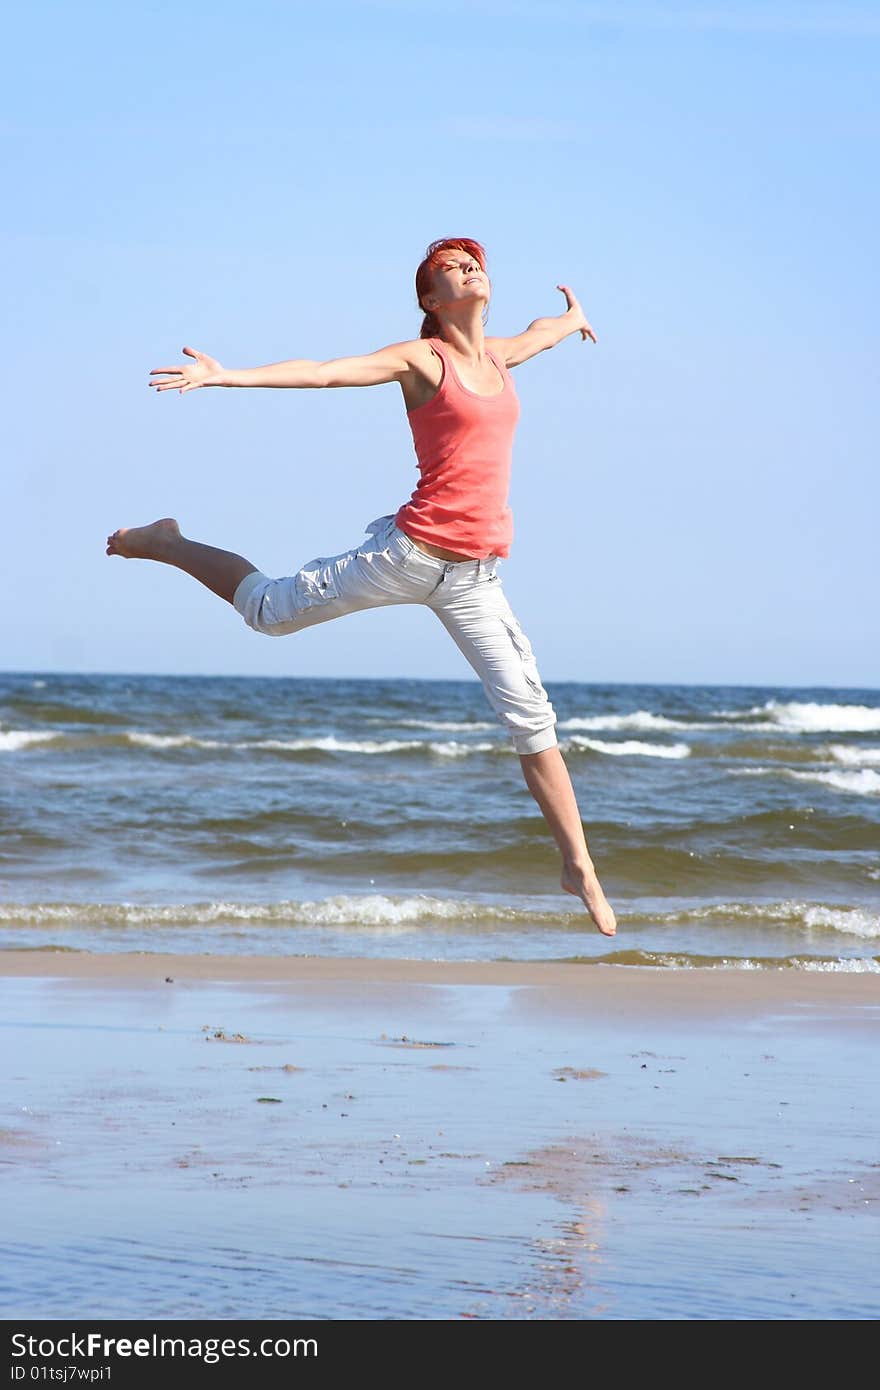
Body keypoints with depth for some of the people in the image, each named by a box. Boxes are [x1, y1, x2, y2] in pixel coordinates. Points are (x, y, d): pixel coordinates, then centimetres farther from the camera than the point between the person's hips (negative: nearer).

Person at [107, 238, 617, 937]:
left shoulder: (499, 356, 14)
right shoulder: (421, 359, -5)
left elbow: (541, 332, 39)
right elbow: (323, 371, -15)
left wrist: (574, 319, 61)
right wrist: (227, 376, -26)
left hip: (473, 580, 4)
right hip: (409, 554, -4)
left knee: (531, 717, -1)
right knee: (272, 610, 10)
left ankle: (580, 867, 4)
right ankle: (169, 545, 37)